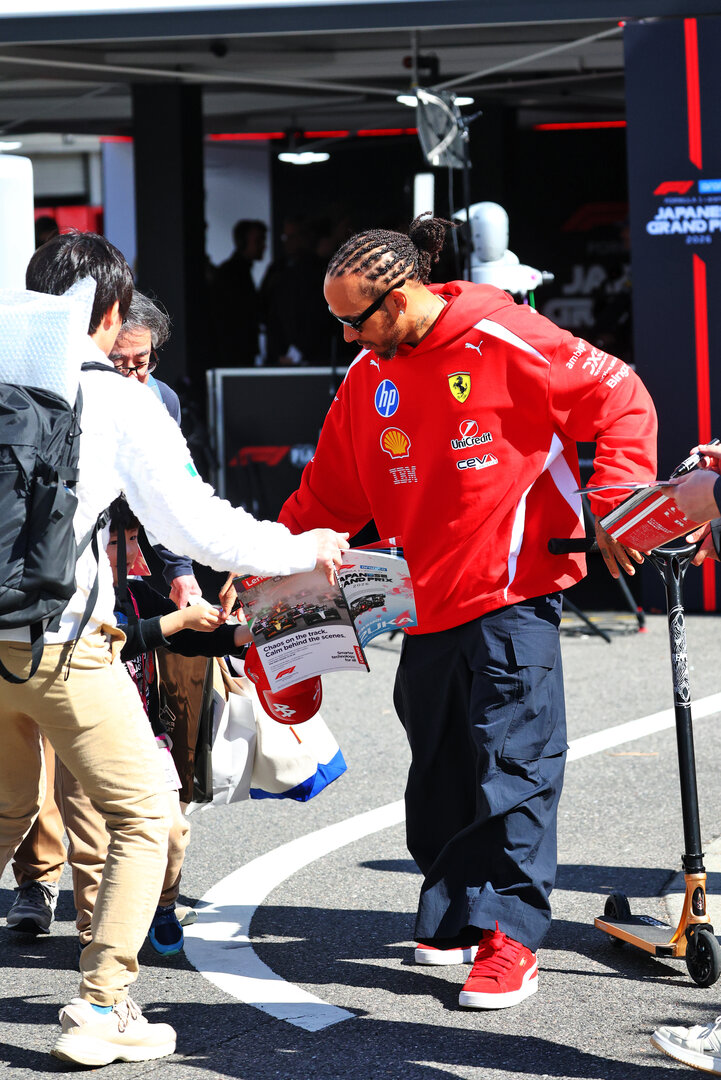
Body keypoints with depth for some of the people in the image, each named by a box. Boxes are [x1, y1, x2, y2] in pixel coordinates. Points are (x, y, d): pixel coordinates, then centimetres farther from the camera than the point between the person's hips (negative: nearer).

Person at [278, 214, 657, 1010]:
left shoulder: (502, 341, -11)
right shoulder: (369, 376, 10)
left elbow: (619, 400, -8)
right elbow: (330, 491, 17)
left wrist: (616, 504, -15)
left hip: (512, 594, -7)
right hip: (427, 602, 7)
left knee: (513, 764, -7)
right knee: (441, 772, 11)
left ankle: (507, 935, -4)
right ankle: (450, 917, 24)